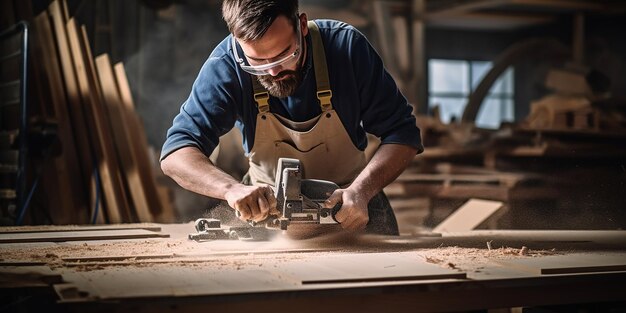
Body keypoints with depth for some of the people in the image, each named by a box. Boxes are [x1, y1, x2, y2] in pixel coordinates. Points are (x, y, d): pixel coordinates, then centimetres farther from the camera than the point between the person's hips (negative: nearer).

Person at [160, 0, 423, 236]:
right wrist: (233, 188, -42)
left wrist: (360, 191, -31)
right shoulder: (226, 65, -20)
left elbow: (402, 133, -14)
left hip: (346, 204, 1)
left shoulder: (347, 46, -19)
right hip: (267, 205, 0)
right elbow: (176, 153, -22)